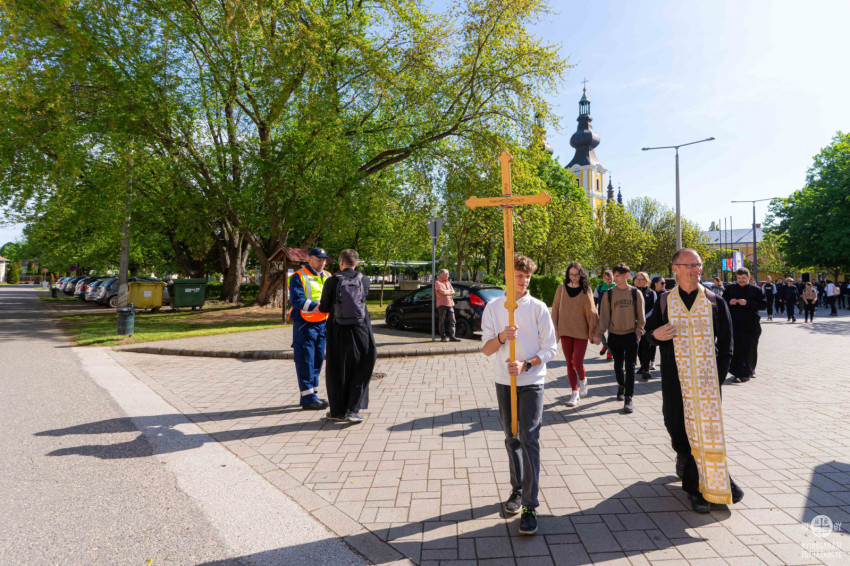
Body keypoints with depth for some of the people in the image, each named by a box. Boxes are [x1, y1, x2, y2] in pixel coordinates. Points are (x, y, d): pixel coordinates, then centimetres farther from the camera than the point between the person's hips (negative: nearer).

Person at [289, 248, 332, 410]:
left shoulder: (328, 277, 14)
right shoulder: (299, 277, -8)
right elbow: (297, 301, -18)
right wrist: (317, 306, -25)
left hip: (322, 323, 7)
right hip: (304, 324, -7)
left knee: (317, 360, 14)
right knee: (305, 361, -3)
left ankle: (313, 394, 25)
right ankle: (308, 398, 3)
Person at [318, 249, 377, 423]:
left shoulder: (333, 281, -6)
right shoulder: (364, 280, 0)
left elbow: (324, 308, -1)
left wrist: (319, 307, 23)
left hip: (338, 332, -1)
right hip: (360, 330, 1)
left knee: (337, 371, 12)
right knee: (360, 371, 10)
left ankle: (338, 410, 19)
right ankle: (353, 410, 5)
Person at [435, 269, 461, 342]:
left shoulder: (448, 282, 20)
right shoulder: (437, 282, -3)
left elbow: (453, 292, 12)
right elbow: (442, 292, -15)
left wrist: (446, 292, -3)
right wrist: (449, 291, 2)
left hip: (450, 303, 6)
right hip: (442, 304, -6)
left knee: (452, 321, 0)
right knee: (442, 321, -1)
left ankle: (452, 336, 2)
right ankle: (443, 337, 4)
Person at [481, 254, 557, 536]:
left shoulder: (538, 308, -2)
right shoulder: (493, 307, 3)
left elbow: (550, 349, -3)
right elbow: (486, 349, 1)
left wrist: (525, 365, -18)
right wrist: (501, 337, -20)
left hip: (531, 383, -2)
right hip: (504, 382, 3)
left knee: (529, 441, -7)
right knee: (511, 439, 13)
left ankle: (530, 507, -1)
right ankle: (517, 490, 31)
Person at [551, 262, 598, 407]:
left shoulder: (586, 290, 0)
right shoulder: (562, 288, 4)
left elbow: (591, 311, 0)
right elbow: (555, 308, 9)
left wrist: (594, 333, -3)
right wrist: (554, 328, 4)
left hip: (581, 331, -2)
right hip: (565, 331, 2)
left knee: (578, 363, -6)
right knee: (569, 363, 4)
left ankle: (583, 380, 27)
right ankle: (575, 393, 15)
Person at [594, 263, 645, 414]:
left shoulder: (635, 293, -1)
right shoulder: (609, 294, 0)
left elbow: (640, 315, 3)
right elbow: (604, 315, -1)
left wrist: (639, 332, -4)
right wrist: (598, 333, -7)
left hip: (631, 335, -1)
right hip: (614, 335, 2)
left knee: (630, 367, -4)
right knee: (618, 365, 14)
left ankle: (628, 398, 0)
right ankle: (621, 386, 39)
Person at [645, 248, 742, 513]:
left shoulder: (715, 301, 3)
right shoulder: (665, 301, 5)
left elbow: (726, 343, 4)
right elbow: (649, 329, 14)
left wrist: (719, 377, -5)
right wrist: (655, 335, -11)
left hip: (707, 378, -1)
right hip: (676, 380, 1)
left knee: (707, 429, -1)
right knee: (677, 427, 5)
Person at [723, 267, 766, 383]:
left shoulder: (756, 290, 2)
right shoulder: (730, 289, 9)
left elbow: (763, 305, -5)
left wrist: (747, 303, -17)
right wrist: (729, 302, -8)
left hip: (751, 325, -1)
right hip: (735, 324, 1)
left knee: (750, 349, 8)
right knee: (738, 348, -5)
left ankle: (750, 370, 27)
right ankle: (743, 373, 1)